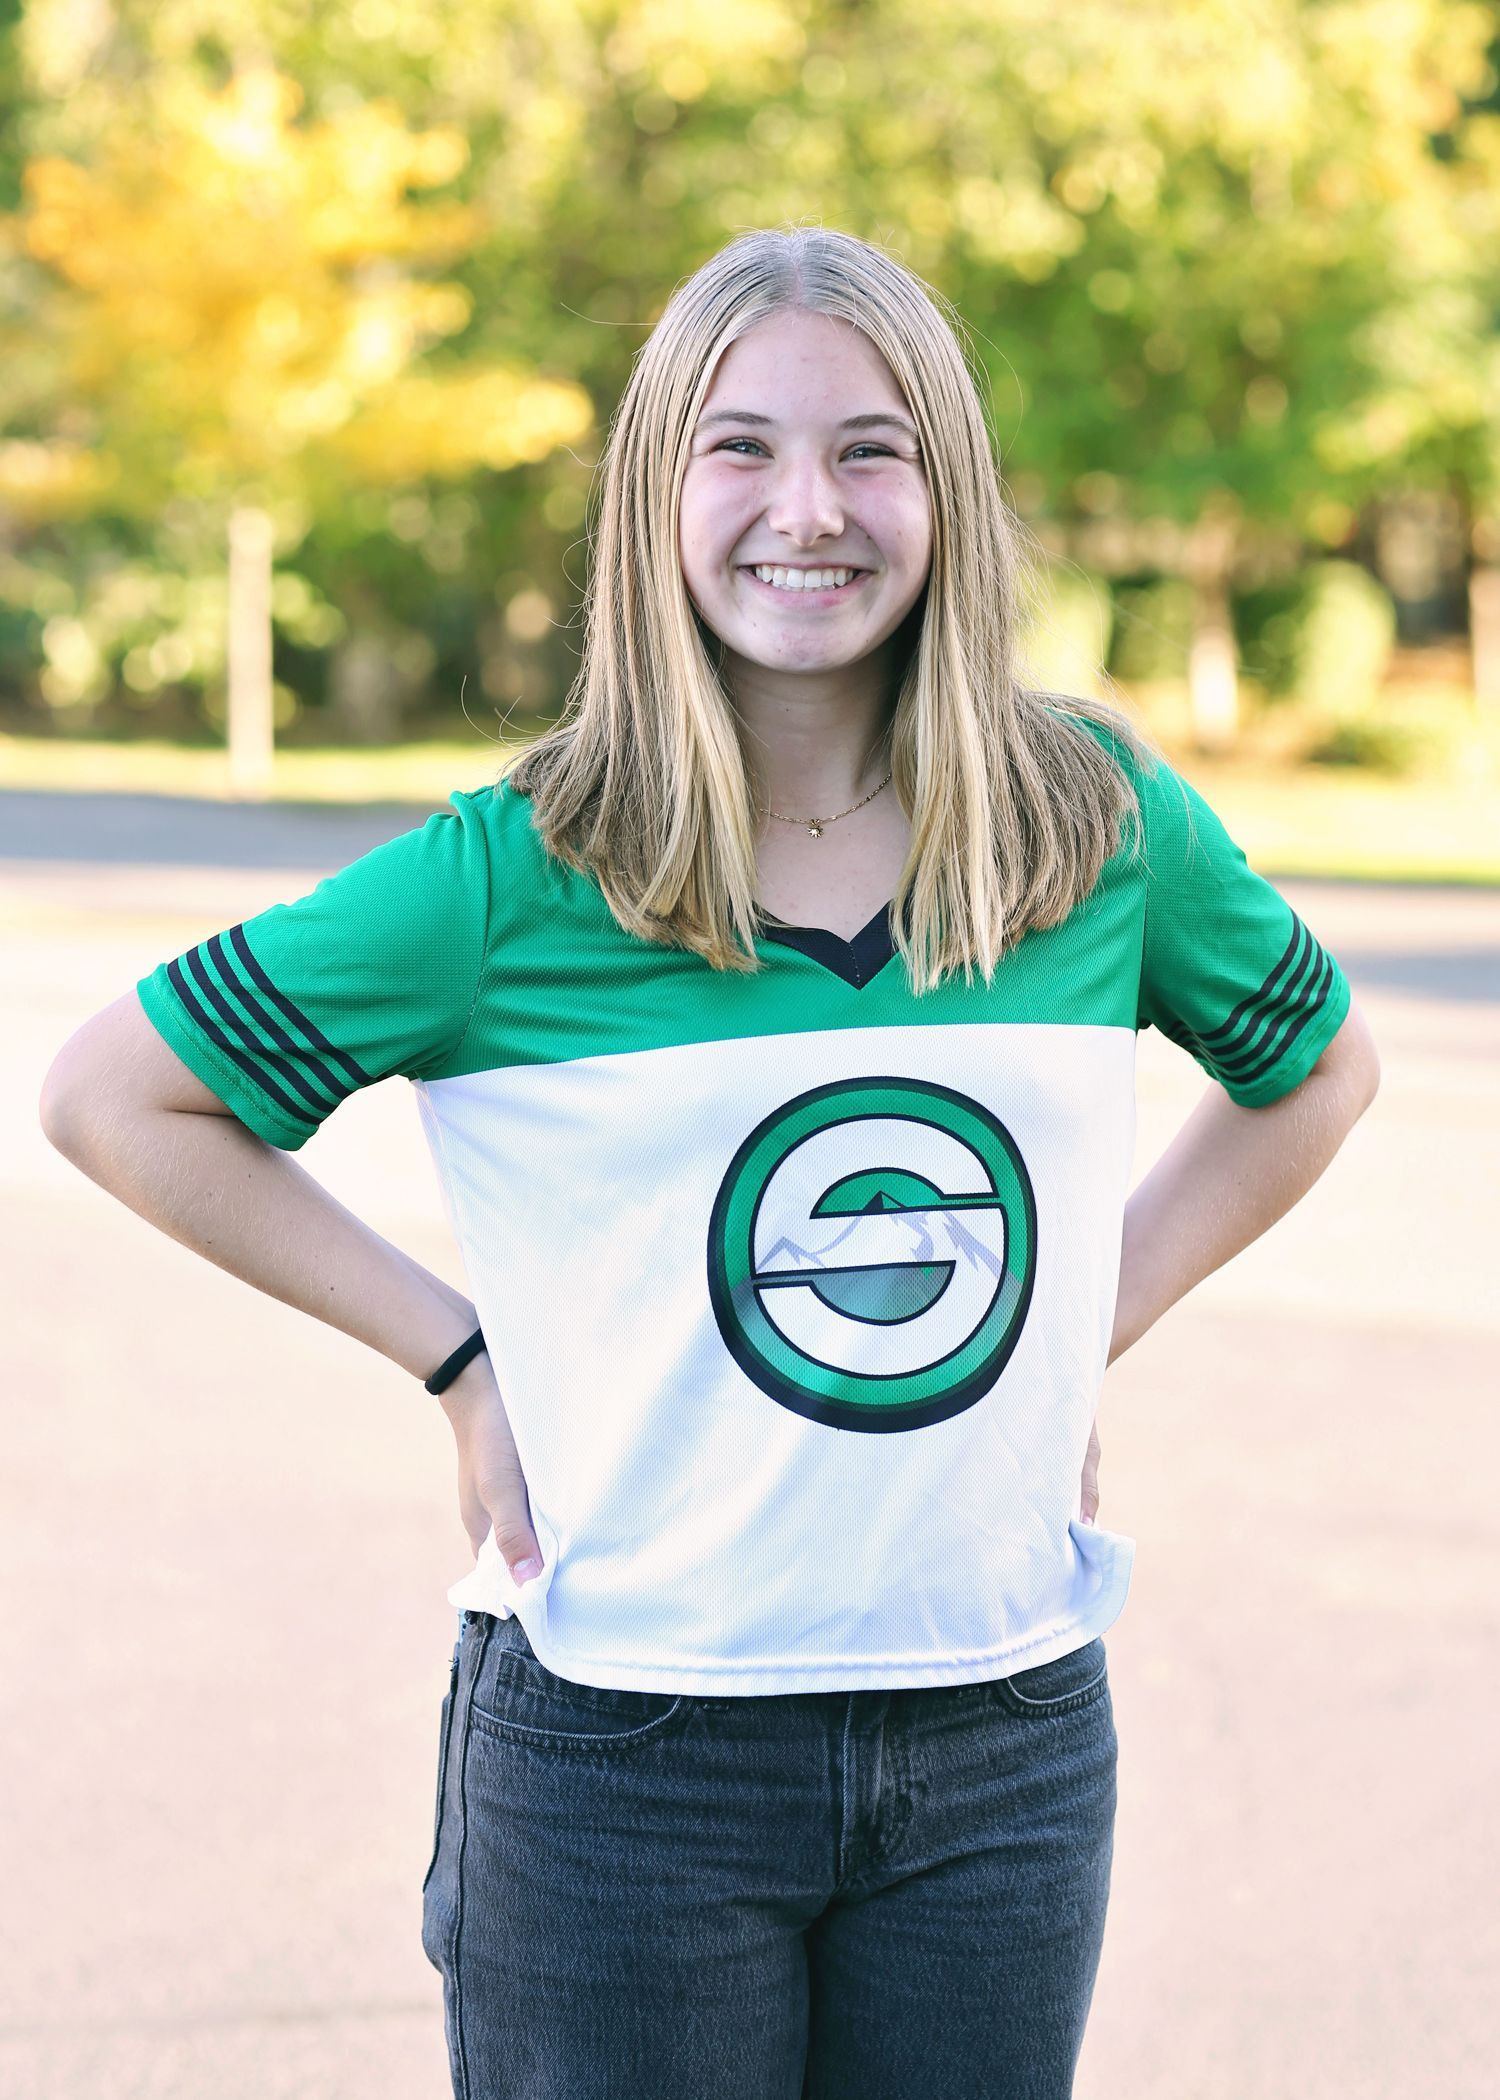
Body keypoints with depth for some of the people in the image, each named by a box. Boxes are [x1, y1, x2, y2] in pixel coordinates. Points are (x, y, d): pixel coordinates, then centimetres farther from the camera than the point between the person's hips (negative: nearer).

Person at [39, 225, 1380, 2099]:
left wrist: (1090, 1332, 7)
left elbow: (1316, 1065, 19)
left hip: (1005, 1747, 3)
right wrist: (458, 1357, -5)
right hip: (620, 1750, -2)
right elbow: (118, 1098, 0)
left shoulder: (1105, 831, 0)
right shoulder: (518, 879, -8)